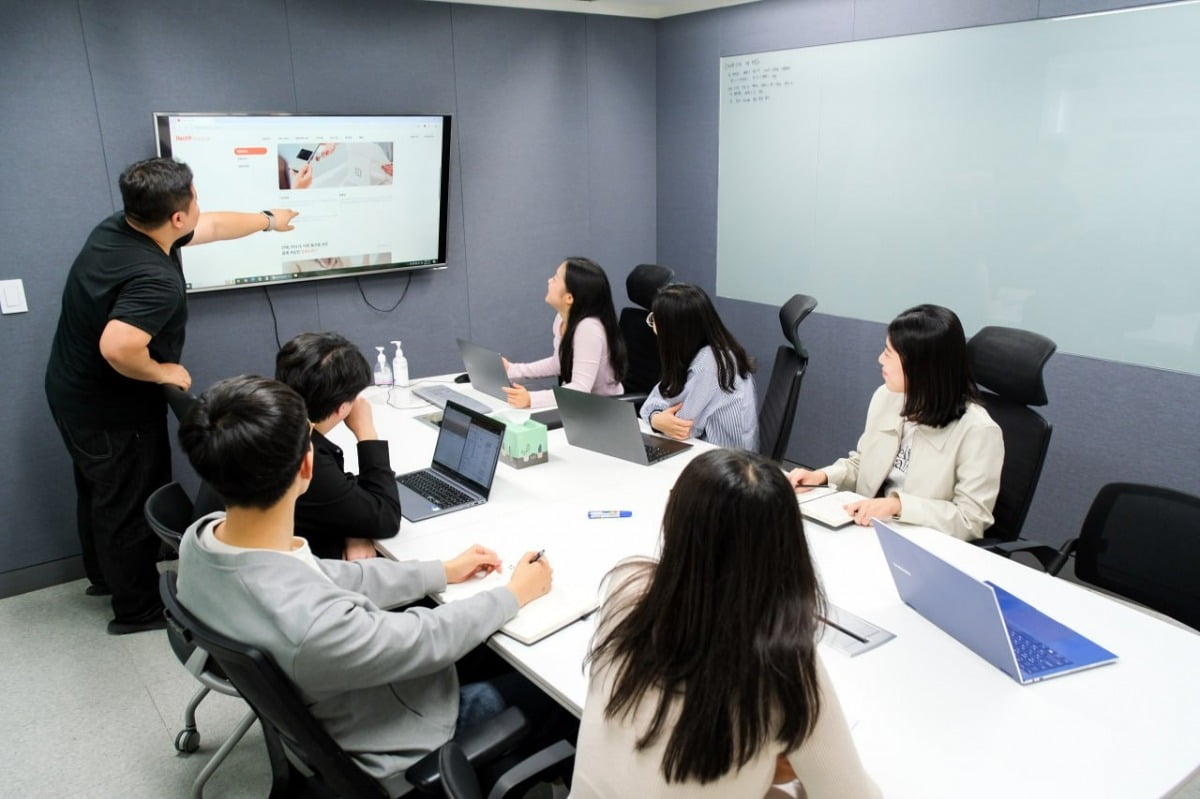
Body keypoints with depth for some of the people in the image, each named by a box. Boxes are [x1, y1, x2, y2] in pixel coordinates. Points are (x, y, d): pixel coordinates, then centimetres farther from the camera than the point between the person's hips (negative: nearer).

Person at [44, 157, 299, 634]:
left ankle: (103, 575, 48)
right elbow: (117, 348, -45)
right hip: (113, 411, -9)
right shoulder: (156, 280, -34)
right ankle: (138, 608, 27)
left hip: (75, 393, 9)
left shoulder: (120, 227, -5)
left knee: (99, 492, 26)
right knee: (132, 505, 9)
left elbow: (215, 227, 7)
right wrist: (161, 372, -25)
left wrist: (268, 219, 21)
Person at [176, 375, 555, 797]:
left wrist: (445, 572, 4)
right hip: (386, 750, -7)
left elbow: (330, 578, -4)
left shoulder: (200, 537, -18)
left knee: (489, 648, 23)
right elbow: (432, 639, -25)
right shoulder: (314, 625, -43)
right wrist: (516, 594, -7)